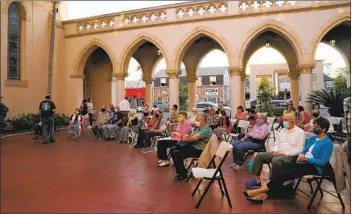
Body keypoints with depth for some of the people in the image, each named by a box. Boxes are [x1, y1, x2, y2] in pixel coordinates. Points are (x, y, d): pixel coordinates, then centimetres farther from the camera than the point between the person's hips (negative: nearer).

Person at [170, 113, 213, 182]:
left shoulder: (206, 129, -17)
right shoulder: (199, 128, 14)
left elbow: (195, 137, -26)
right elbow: (192, 136, 18)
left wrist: (186, 139, -9)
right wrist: (187, 136, -6)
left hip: (198, 150, -10)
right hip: (192, 145, 10)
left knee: (176, 153, -20)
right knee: (173, 149, 8)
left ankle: (183, 175, -6)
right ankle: (181, 171, 14)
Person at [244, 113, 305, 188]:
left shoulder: (300, 132, -4)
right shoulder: (282, 130, 17)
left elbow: (299, 150, -12)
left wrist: (284, 153, -19)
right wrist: (275, 151, -2)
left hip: (291, 156, -7)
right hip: (278, 154, 7)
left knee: (276, 160, -37)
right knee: (259, 156, -7)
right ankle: (257, 180, -3)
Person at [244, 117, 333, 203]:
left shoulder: (327, 143, -9)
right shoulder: (312, 138, 15)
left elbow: (323, 162, -16)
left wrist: (306, 158, -18)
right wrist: (300, 155, -4)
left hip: (315, 167, -7)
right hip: (304, 162, 7)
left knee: (285, 175, -25)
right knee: (282, 171, -20)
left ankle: (261, 190, -21)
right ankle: (264, 194, -28)